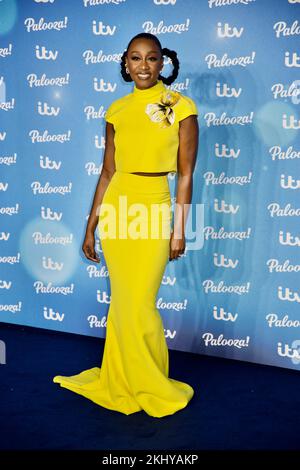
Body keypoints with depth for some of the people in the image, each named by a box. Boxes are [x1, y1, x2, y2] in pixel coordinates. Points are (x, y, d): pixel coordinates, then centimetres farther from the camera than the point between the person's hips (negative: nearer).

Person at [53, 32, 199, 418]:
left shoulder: (181, 107, -1)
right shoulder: (117, 110, 9)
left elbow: (185, 174, -2)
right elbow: (107, 172, 10)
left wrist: (179, 229, -4)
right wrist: (91, 226, 10)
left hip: (154, 208, -3)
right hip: (116, 208, 3)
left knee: (138, 304, 1)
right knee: (122, 301, 10)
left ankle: (154, 388, 25)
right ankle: (118, 381, 30)